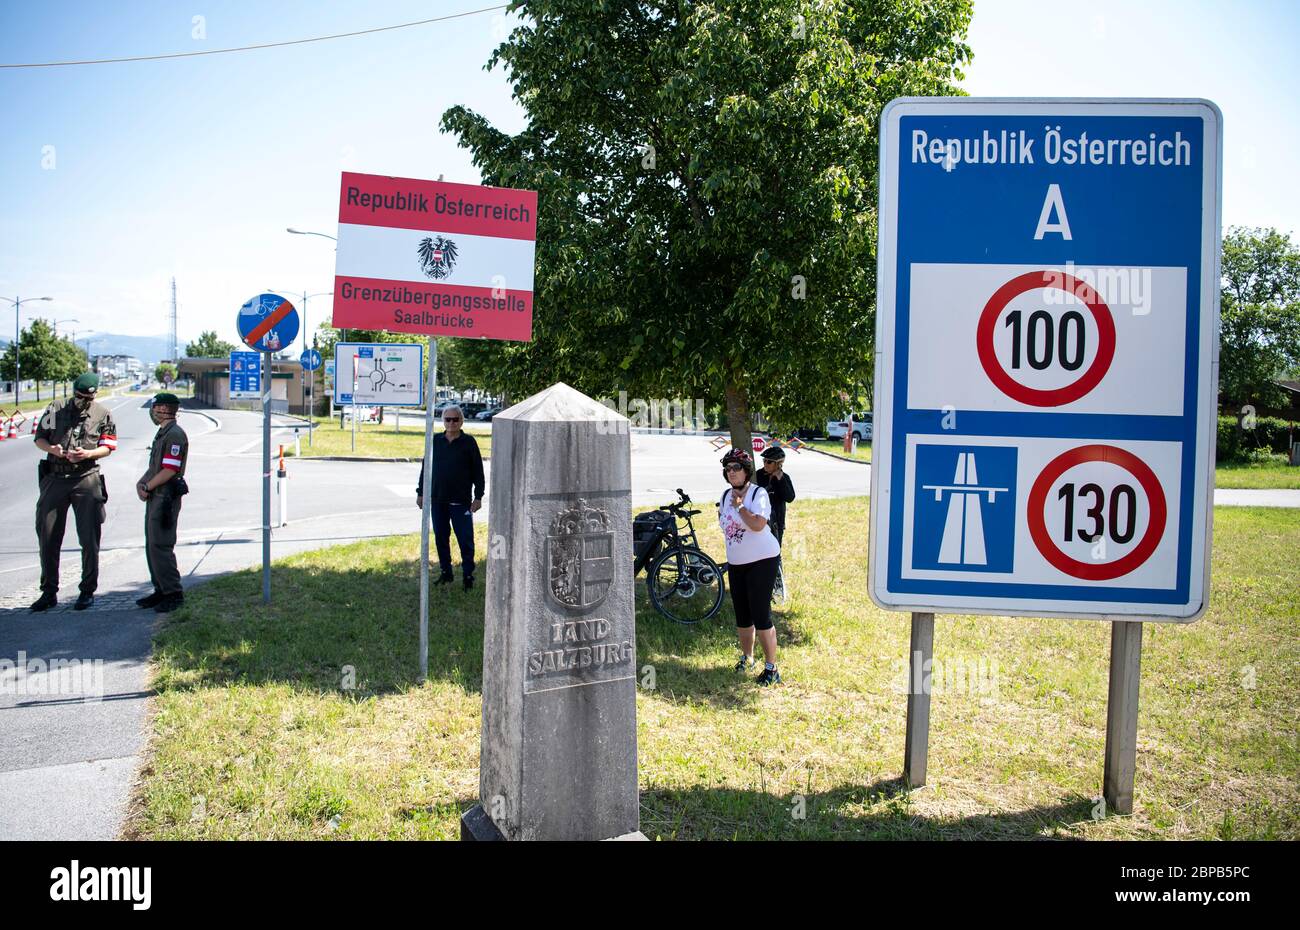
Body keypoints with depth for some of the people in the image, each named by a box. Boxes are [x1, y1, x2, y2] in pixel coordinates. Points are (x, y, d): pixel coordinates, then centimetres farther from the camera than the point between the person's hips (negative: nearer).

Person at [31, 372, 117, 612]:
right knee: (48, 536, 5)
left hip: (86, 479, -2)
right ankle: (49, 592, 15)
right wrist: (53, 449, -13)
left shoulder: (102, 414, 3)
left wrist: (88, 454, -17)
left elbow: (107, 447, 3)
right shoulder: (56, 408, 6)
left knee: (89, 538, 0)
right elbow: (39, 438, 8)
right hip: (55, 478, 2)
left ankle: (87, 591, 11)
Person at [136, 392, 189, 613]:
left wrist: (147, 486, -12)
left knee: (160, 546, -10)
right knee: (152, 545, 13)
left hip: (166, 497, -11)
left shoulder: (175, 435, -14)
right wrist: (141, 483, 5)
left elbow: (169, 470, -20)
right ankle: (161, 590, 20)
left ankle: (174, 593, -5)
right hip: (155, 496, 11)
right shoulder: (162, 433, 19)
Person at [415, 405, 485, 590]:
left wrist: (478, 496, -5)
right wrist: (420, 492, 11)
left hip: (461, 501, -4)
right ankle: (446, 573, 23)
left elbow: (478, 471, -1)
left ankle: (468, 576, 7)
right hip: (438, 500, 4)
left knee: (465, 539, -1)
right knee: (441, 538, 11)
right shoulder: (435, 441, 8)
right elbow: (425, 467, 13)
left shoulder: (469, 442, -2)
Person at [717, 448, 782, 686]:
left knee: (761, 616, -9)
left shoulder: (758, 494, -13)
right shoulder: (726, 495, 9)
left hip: (761, 561, -7)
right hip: (735, 563, 7)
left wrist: (739, 506, -18)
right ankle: (747, 657, 32)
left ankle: (771, 668, -3)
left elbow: (758, 524, -27)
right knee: (742, 616, 14)